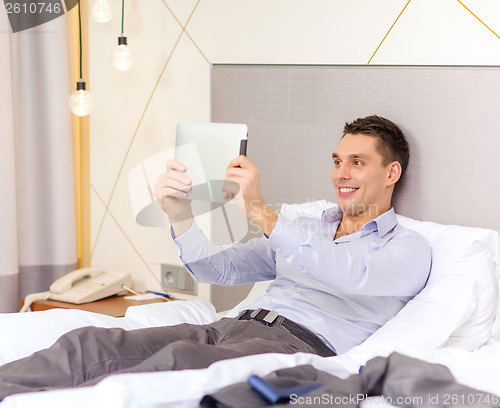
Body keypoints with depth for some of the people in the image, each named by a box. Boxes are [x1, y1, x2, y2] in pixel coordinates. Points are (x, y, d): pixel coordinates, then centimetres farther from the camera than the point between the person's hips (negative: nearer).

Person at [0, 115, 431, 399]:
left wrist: (260, 212, -25)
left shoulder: (409, 249, 9)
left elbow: (354, 275, -16)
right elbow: (218, 268, 21)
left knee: (180, 359, -37)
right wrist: (180, 215, 0)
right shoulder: (304, 224, 29)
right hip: (237, 325, 7)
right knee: (92, 342, -18)